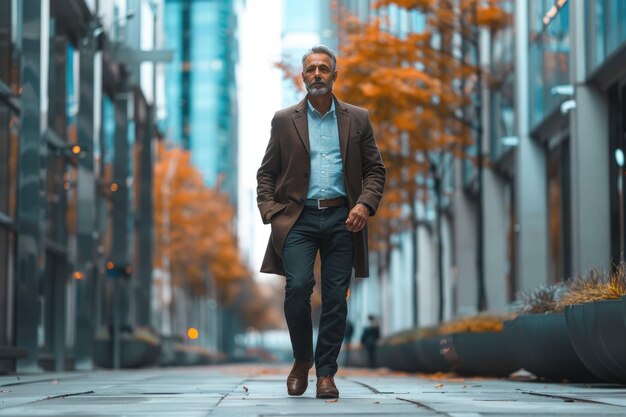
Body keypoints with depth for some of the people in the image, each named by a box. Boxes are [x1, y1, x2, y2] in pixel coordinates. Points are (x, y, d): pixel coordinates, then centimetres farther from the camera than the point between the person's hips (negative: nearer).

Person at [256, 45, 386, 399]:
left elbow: (376, 170, 9)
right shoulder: (284, 120, 9)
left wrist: (366, 205, -7)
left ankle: (326, 372, 10)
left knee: (336, 298, 0)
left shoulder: (358, 119, 10)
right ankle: (302, 360, 7)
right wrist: (271, 212, -4)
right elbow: (266, 173, 10)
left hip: (342, 218, 1)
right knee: (298, 287, -16)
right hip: (299, 217, -1)